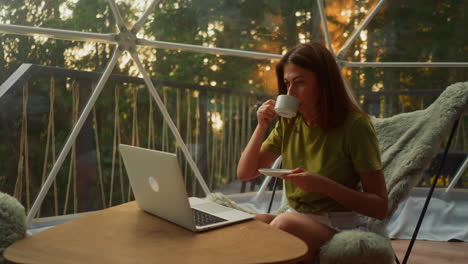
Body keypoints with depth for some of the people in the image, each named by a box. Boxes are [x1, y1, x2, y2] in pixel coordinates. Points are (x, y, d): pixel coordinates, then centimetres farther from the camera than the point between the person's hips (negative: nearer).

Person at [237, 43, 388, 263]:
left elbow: (380, 207, -13)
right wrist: (261, 127, -8)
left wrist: (323, 185, -25)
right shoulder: (289, 123, 3)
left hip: (340, 228, -4)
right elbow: (244, 173, 7)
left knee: (285, 223, -34)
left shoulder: (354, 125, -14)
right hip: (297, 220, 5)